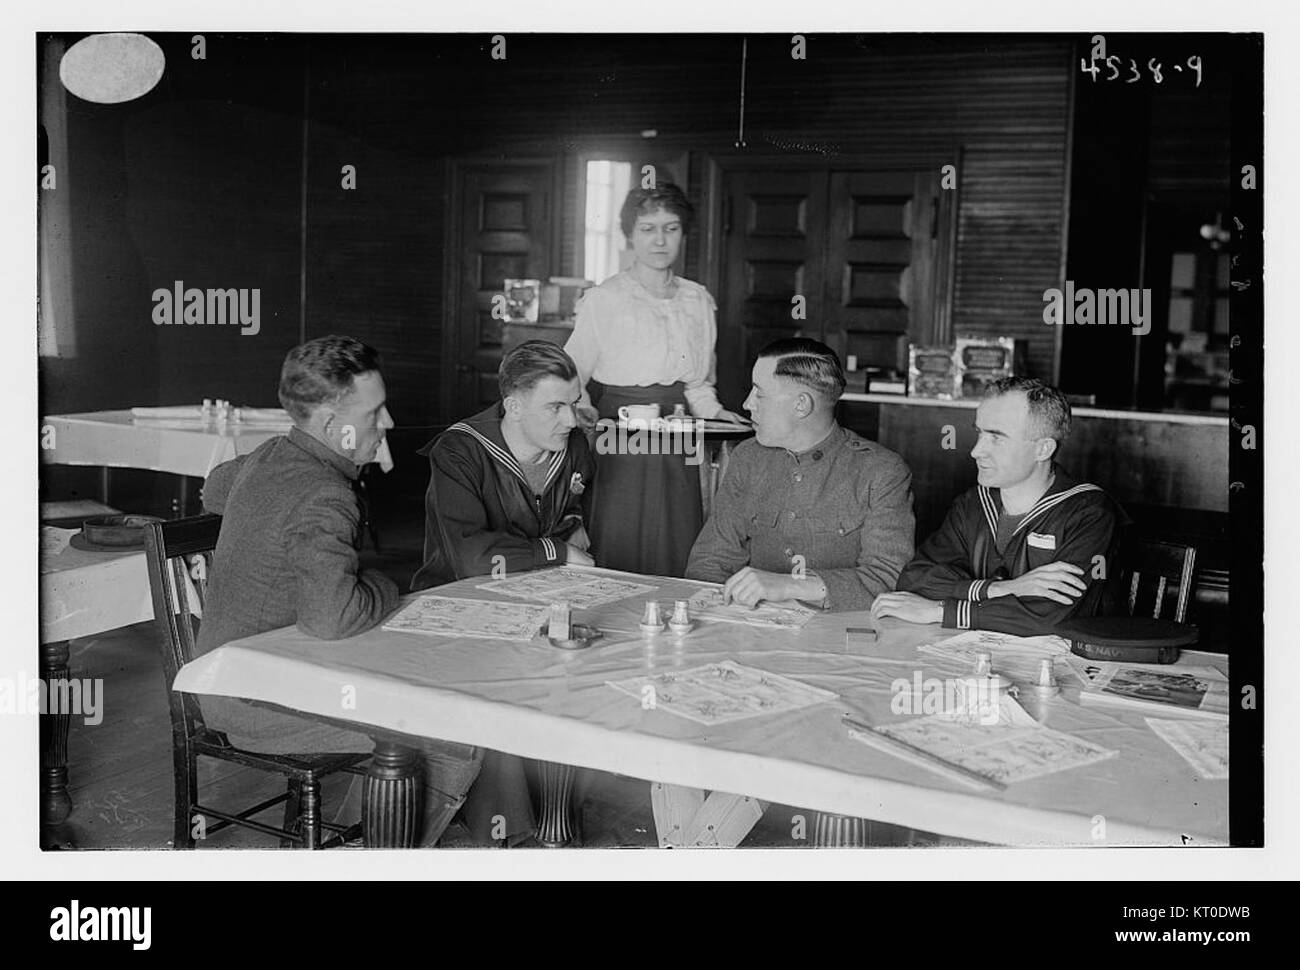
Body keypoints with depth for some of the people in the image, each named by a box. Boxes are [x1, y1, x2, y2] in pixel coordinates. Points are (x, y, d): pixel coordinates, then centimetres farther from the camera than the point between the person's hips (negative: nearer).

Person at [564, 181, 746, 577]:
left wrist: (713, 411, 3)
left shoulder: (698, 300, 11)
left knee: (677, 567, 2)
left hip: (676, 454, 4)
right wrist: (585, 414, -17)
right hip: (618, 450, -4)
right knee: (617, 565, -4)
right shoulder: (602, 300, -2)